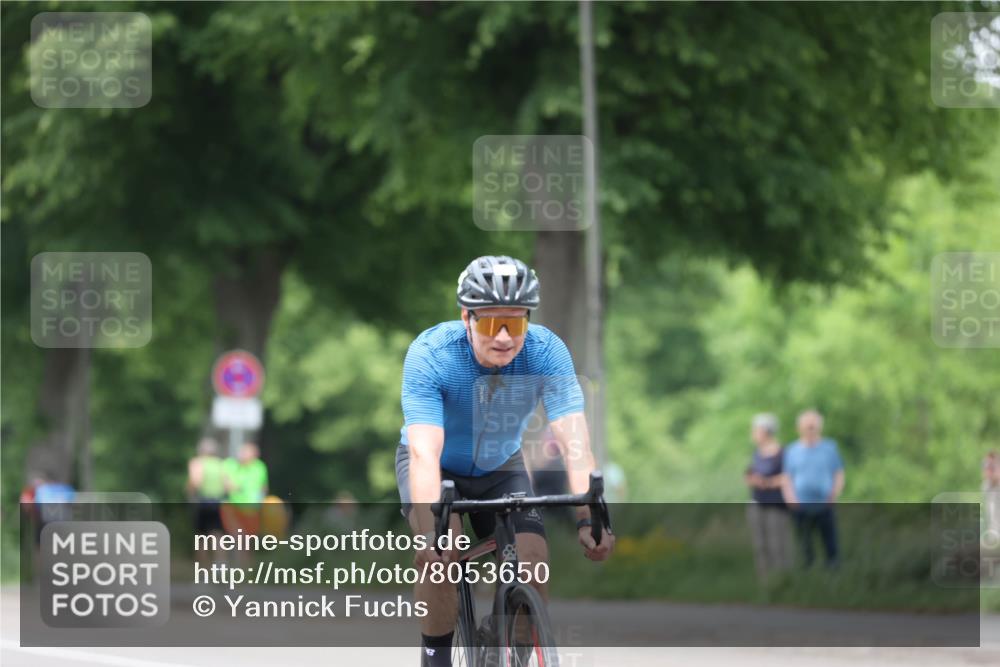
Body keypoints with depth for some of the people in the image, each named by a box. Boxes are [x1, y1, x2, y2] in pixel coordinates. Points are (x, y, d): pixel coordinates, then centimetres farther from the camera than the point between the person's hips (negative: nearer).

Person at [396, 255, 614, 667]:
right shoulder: (430, 355, -33)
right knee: (439, 550, -30)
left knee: (533, 562, -19)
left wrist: (587, 519, -51)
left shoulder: (546, 352, -28)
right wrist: (431, 533, -57)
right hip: (438, 468, -2)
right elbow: (424, 452, -43)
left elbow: (574, 440, -36)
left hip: (500, 467, 2)